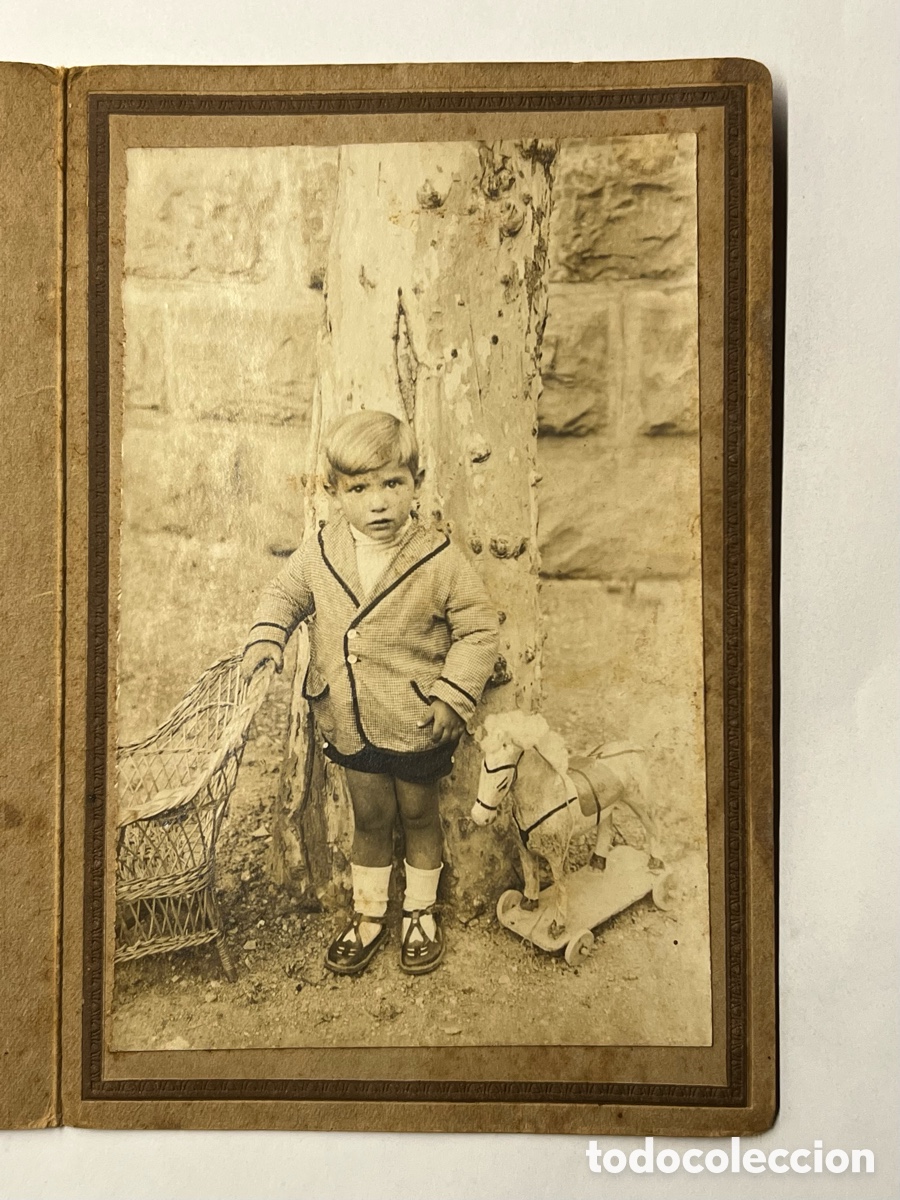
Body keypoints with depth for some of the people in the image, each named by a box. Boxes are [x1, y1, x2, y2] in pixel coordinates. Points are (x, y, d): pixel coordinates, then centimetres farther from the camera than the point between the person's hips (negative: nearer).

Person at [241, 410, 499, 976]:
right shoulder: (320, 552, -8)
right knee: (370, 818, 20)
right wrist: (267, 635, -8)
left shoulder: (440, 560, -18)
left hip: (417, 724, -2)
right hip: (349, 723, 3)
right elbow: (286, 593, 10)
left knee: (418, 814, 18)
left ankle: (421, 911, 43)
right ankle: (369, 915, 41)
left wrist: (455, 696, -17)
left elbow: (480, 628, -11)